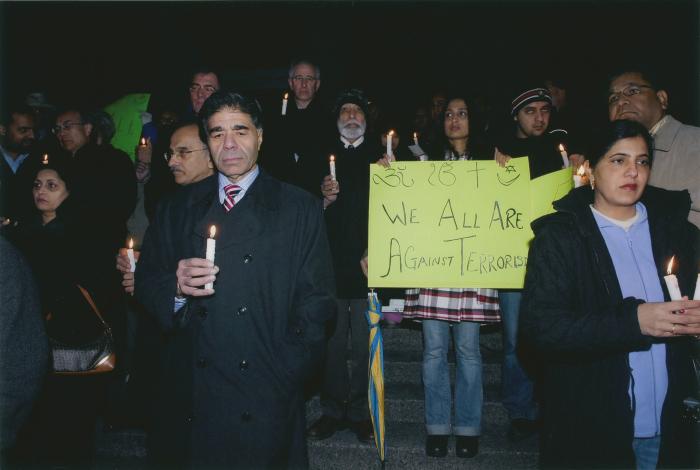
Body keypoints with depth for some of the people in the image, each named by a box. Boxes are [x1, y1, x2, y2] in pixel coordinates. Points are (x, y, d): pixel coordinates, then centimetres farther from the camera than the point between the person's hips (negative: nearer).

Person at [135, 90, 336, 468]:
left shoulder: (301, 209, 1)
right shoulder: (177, 207, 9)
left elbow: (315, 300, -2)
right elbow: (145, 281, 7)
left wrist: (287, 373, -11)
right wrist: (176, 288, -15)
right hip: (191, 398, 2)